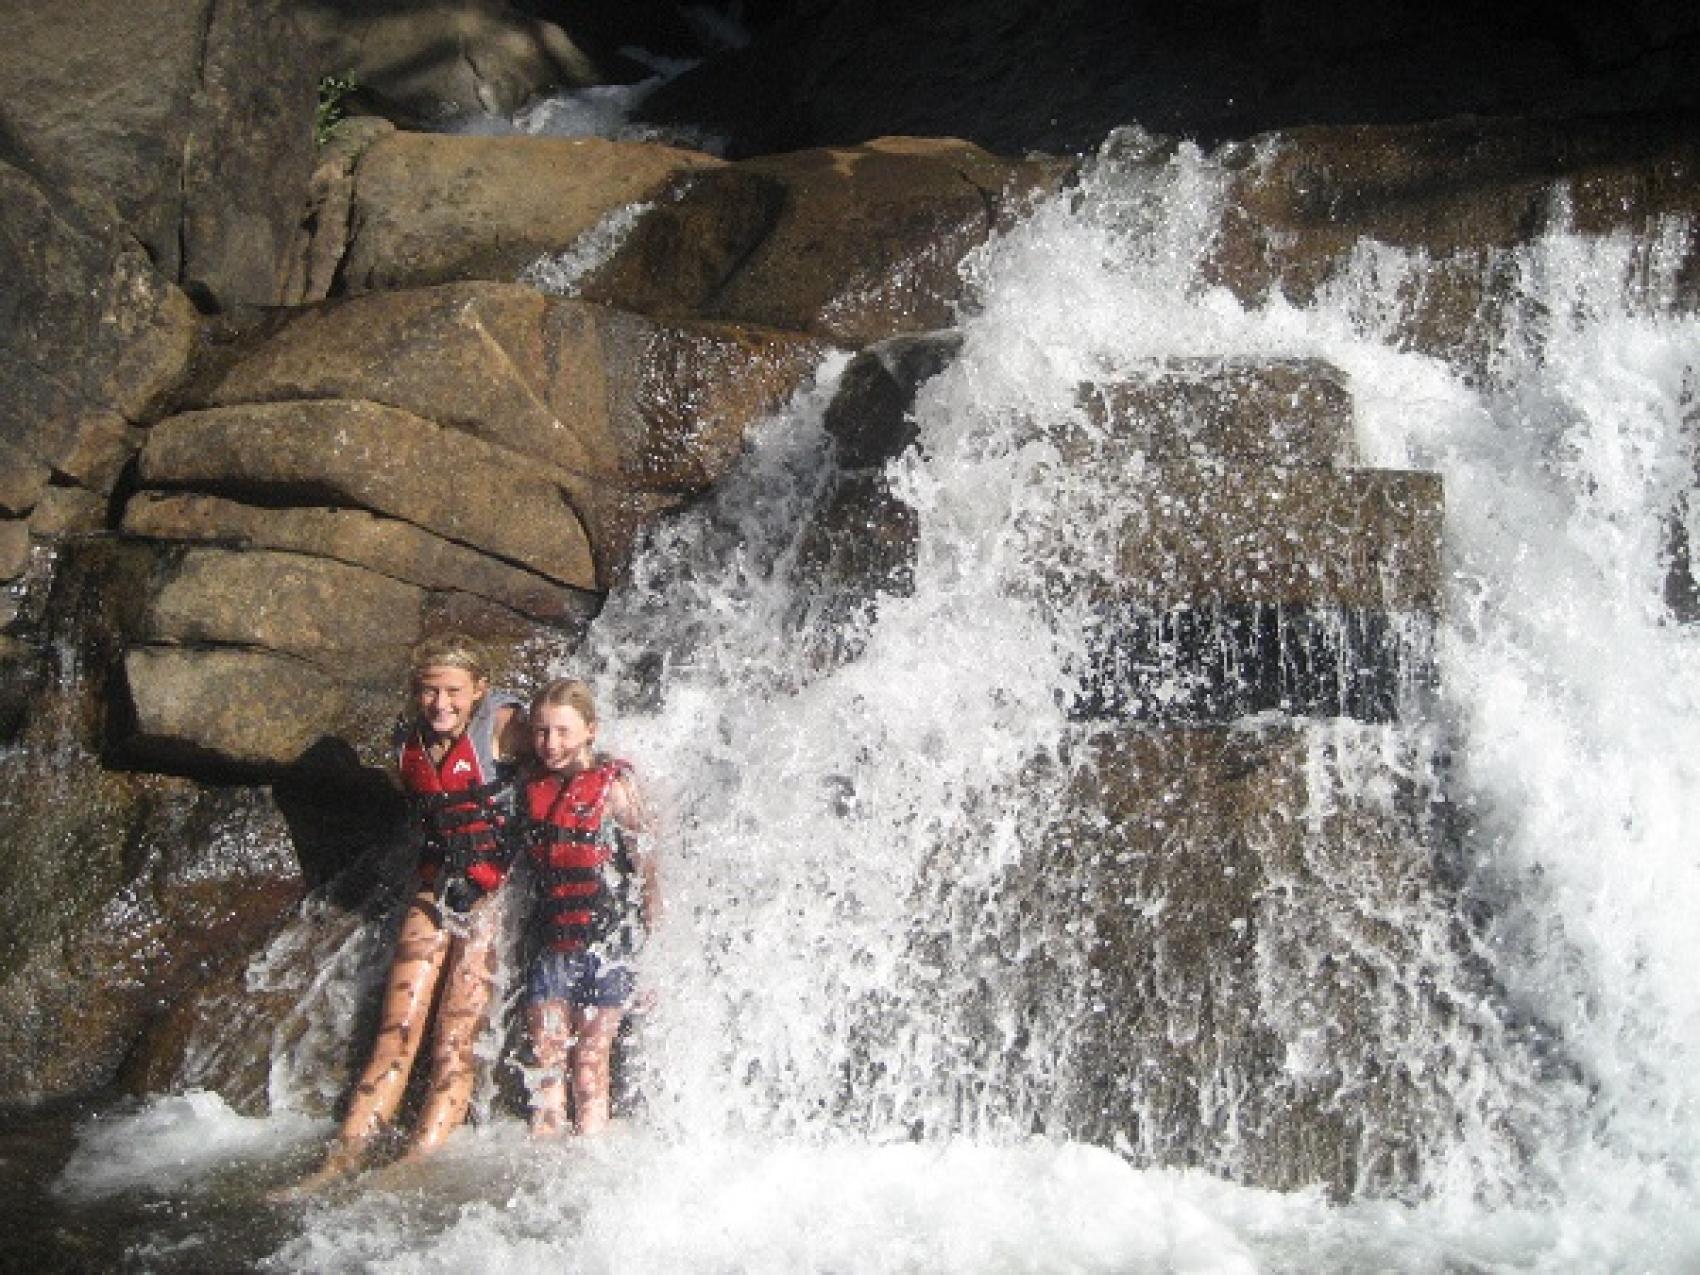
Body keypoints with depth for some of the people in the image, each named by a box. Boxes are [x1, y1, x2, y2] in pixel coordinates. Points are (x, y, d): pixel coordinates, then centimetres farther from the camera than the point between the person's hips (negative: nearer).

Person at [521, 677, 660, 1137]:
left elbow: (648, 872, -8)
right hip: (552, 943, 5)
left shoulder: (614, 788, -9)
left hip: (607, 942, -5)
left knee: (590, 1065, 1)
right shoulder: (533, 788, 6)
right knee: (545, 1063, 4)